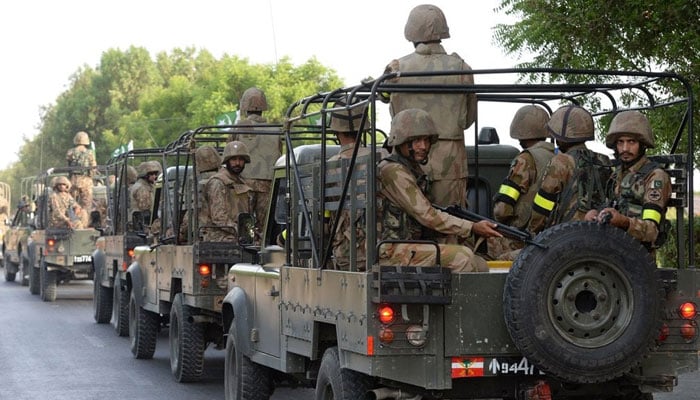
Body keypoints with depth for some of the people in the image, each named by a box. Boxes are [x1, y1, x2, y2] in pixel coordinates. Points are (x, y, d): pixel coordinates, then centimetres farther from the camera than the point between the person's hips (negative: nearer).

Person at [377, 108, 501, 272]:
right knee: (462, 257, -23)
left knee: (480, 265, 1)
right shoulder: (393, 172, -15)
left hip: (410, 246, 10)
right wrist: (472, 228, -17)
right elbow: (427, 216, -19)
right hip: (392, 251, -10)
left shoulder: (414, 170, 17)